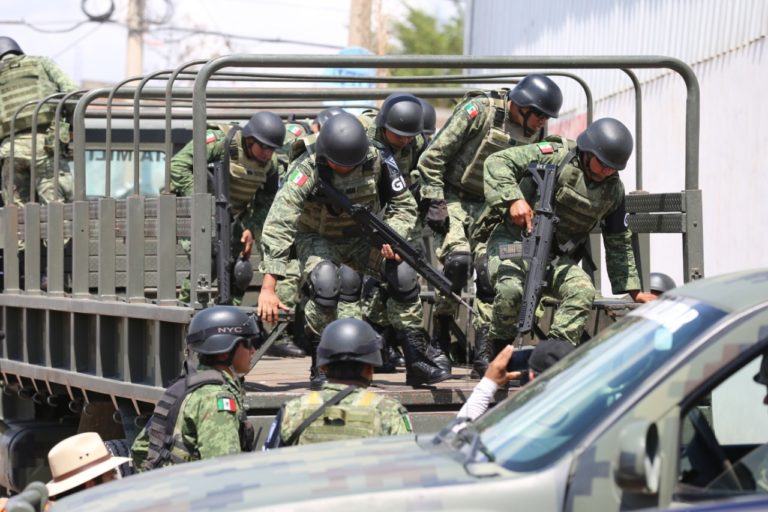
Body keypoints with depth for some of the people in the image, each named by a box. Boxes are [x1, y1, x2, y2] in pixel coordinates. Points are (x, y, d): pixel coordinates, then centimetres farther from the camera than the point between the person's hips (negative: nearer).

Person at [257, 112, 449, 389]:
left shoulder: (376, 161, -20)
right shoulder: (308, 169, -31)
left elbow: (404, 205, -5)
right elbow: (278, 225, -36)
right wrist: (268, 288, -42)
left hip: (362, 236, 3)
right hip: (318, 237, -3)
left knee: (403, 273, -19)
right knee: (325, 281, -33)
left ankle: (417, 362, -6)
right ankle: (321, 366, -16)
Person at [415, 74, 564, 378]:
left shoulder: (534, 132, 0)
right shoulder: (479, 111, -19)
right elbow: (432, 156, -16)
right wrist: (434, 202, -18)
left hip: (489, 205, 5)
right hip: (453, 198, -5)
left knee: (490, 270, -10)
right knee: (458, 259, -23)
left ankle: (484, 356, -8)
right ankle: (440, 335, -4)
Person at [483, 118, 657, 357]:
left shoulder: (613, 191, 5)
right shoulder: (556, 156, -12)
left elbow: (619, 241, 15)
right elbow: (497, 162, -15)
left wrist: (634, 291, 12)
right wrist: (513, 199, -30)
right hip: (514, 240, -4)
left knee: (583, 291, -25)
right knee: (510, 289, -33)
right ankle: (498, 353, -10)